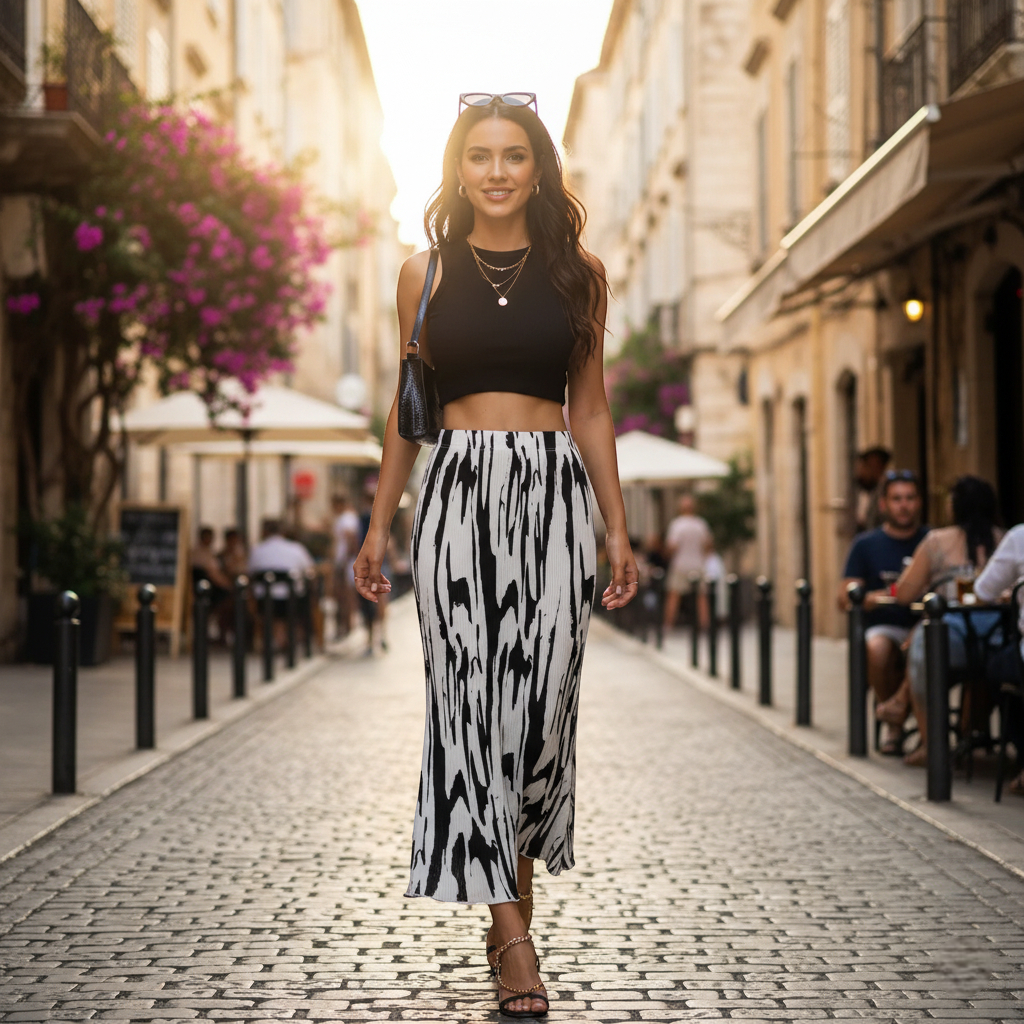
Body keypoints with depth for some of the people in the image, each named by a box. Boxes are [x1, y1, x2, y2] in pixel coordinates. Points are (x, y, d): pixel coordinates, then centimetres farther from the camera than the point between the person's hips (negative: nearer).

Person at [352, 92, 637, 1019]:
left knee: (541, 701, -5)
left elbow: (591, 407, 12)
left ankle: (513, 889, 16)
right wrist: (380, 524, 13)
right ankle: (515, 940, -6)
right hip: (459, 491, 0)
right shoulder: (425, 274, 8)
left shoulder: (577, 273, 8)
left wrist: (618, 528, 9)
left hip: (553, 490, 1)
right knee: (471, 698, -7)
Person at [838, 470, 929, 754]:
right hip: (885, 627, 0)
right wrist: (878, 597, -17)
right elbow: (845, 599, 2)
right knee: (876, 649, -35)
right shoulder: (866, 545, 10)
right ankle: (893, 722, -11)